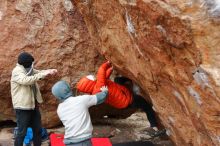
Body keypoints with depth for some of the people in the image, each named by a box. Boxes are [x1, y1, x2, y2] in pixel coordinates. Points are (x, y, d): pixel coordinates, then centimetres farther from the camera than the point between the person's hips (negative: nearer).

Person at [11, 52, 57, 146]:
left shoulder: (29, 69, 9)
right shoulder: (17, 71, -17)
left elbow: (39, 72, 17)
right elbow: (26, 80, -34)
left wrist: (50, 71, -5)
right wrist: (43, 74, -37)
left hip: (33, 105, 8)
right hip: (22, 107, -8)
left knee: (37, 129, 16)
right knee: (22, 132, -3)